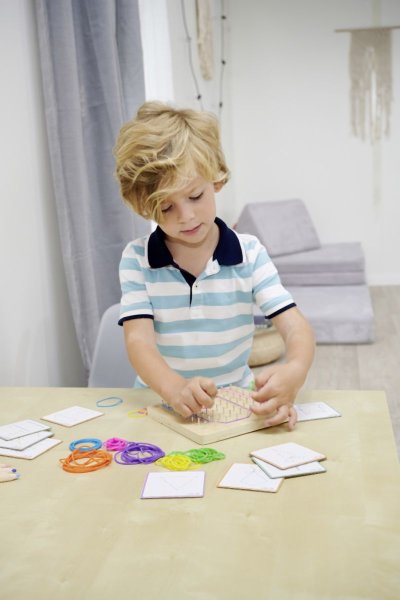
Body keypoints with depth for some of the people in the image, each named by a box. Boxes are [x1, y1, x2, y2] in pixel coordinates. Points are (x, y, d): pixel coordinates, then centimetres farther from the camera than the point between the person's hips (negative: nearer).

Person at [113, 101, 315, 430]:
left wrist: (294, 372, -33)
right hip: (161, 403, 0)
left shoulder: (249, 253, -4)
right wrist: (175, 388, -35)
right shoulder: (137, 259, -5)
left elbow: (296, 327, -11)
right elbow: (139, 340, -14)